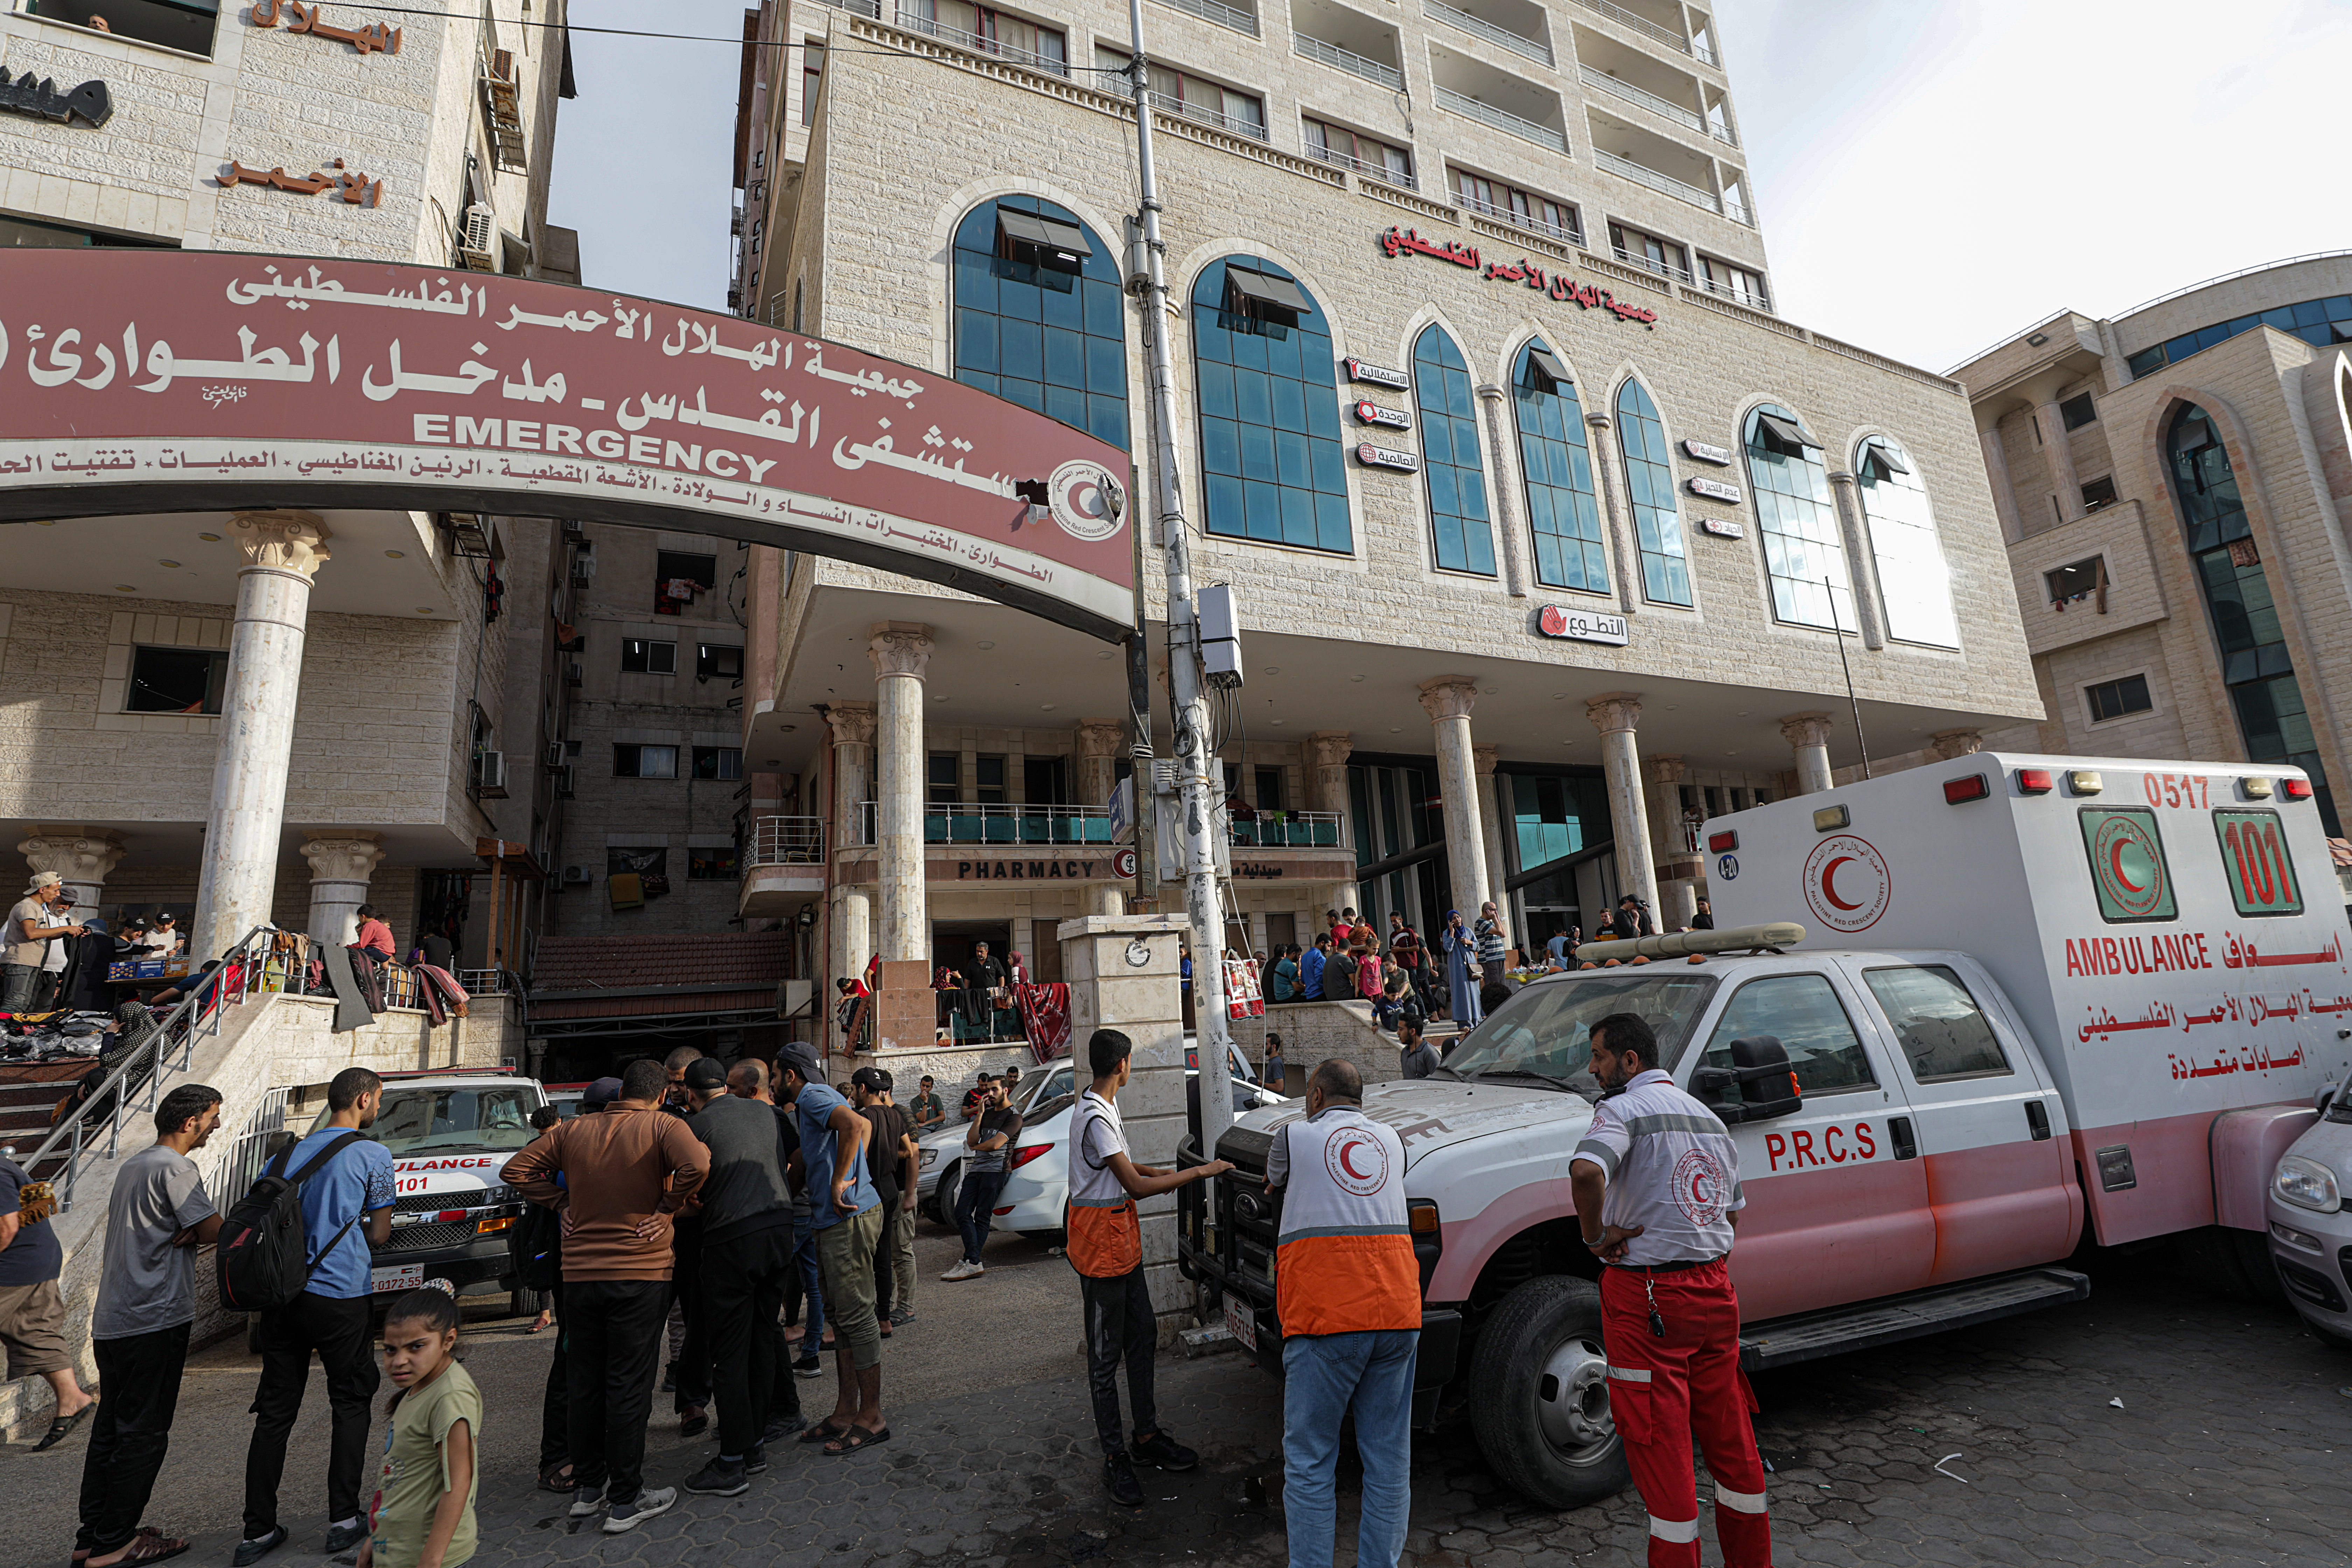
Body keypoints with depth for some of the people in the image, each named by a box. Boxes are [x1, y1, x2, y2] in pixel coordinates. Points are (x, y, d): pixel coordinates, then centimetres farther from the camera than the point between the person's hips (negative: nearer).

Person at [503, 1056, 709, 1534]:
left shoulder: (574, 1130, 5)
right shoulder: (664, 1127, -10)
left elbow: (515, 1170, 9)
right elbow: (697, 1166, -28)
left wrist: (562, 1204, 9)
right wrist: (667, 1208, -12)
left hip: (579, 1274, 5)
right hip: (640, 1273, -4)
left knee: (586, 1382, 17)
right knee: (629, 1387, 4)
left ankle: (587, 1488, 30)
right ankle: (625, 1501, 12)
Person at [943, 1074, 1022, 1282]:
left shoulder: (1013, 1117, -2)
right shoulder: (988, 1113, 22)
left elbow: (995, 1145, -13)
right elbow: (971, 1141, 10)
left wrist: (976, 1147, 6)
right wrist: (980, 1114, 3)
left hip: (996, 1170, -8)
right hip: (976, 1169, 8)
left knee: (981, 1217, -10)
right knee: (962, 1213, -4)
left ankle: (971, 1262, -12)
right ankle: (974, 1263, -8)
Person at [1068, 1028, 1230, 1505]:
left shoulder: (1103, 1107, 9)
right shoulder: (1095, 1117, -24)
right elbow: (1136, 1186, -25)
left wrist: (1154, 1170, 14)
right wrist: (1200, 1172, -20)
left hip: (1123, 1242, 10)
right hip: (1100, 1245, -10)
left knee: (1142, 1338, 16)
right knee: (1106, 1354, 2)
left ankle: (1147, 1437, 28)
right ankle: (1115, 1458, 13)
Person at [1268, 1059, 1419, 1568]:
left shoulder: (1295, 1136, 5)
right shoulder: (1390, 1140, 17)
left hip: (1325, 1314, -4)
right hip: (1397, 1312, 5)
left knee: (1309, 1461, 7)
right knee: (1389, 1459, 14)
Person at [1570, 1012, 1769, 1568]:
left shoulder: (1625, 1110, -14)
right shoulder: (1707, 1116, 12)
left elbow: (1586, 1171, -34)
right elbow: (1734, 1213, 20)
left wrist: (1594, 1235, -19)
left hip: (1647, 1298, -8)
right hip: (1714, 1289, 8)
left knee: (1661, 1444, 3)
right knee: (1729, 1434, 20)